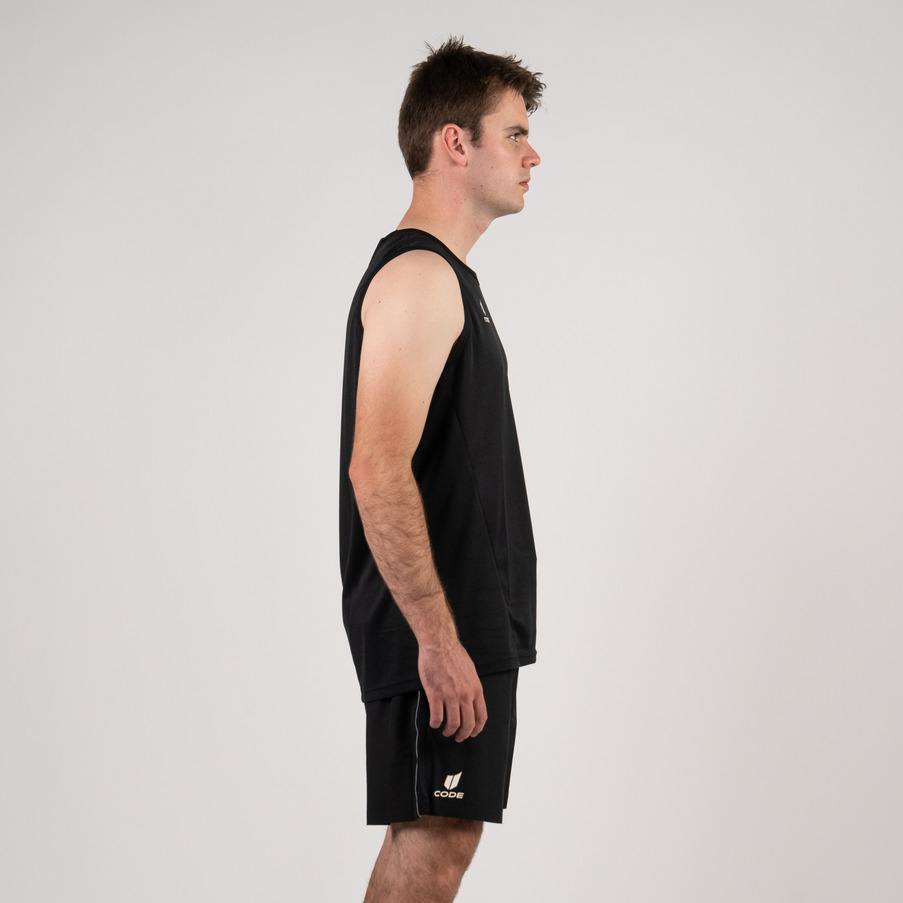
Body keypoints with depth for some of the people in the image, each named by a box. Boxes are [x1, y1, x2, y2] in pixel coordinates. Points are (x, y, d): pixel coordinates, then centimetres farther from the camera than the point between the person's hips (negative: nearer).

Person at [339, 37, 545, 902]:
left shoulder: (445, 275, 19)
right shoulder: (419, 275, -15)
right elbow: (379, 472, -24)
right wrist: (438, 635, -26)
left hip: (465, 620, 10)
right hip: (441, 632, -10)